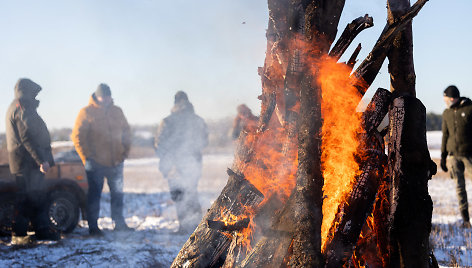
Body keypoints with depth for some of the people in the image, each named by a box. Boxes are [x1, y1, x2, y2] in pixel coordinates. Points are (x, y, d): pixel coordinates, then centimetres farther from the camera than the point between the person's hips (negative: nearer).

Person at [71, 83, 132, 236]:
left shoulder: (117, 111, 9)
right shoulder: (86, 112, -6)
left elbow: (126, 131, 18)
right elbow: (77, 136, -7)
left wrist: (125, 151, 8)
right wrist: (86, 157, -10)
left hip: (116, 162, 5)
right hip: (96, 163, -5)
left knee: (118, 193, 12)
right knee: (94, 195, 0)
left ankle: (119, 223, 25)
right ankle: (93, 226, 8)